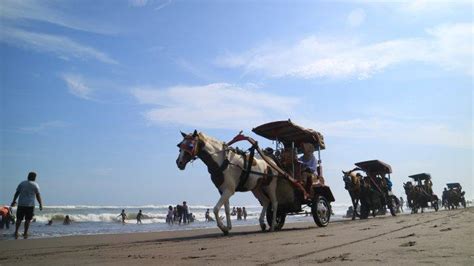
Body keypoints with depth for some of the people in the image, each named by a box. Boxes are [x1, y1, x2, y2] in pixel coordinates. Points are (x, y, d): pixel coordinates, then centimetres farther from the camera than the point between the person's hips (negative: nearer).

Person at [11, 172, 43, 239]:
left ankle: (16, 232, 3)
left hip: (21, 204, 3)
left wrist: (14, 201, 19)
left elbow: (17, 193, 10)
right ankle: (25, 233, 5)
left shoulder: (22, 183, 8)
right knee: (28, 219, 4)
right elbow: (38, 196, -5)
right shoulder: (35, 185, -2)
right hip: (30, 204, -3)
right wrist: (41, 204, -1)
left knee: (19, 219, 11)